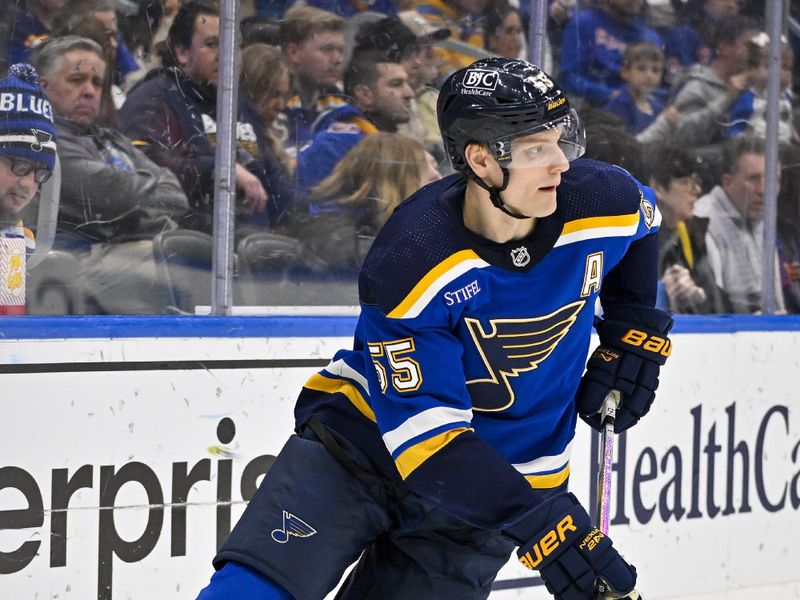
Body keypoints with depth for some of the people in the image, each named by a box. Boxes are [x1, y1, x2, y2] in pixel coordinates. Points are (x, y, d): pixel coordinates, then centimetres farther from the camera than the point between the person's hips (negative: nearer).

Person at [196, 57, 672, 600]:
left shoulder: (606, 202, -14)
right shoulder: (410, 260, -28)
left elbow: (640, 221, 15)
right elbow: (425, 432, -30)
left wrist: (633, 333, 7)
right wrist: (540, 524, -37)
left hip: (500, 480, 3)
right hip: (364, 442, -3)